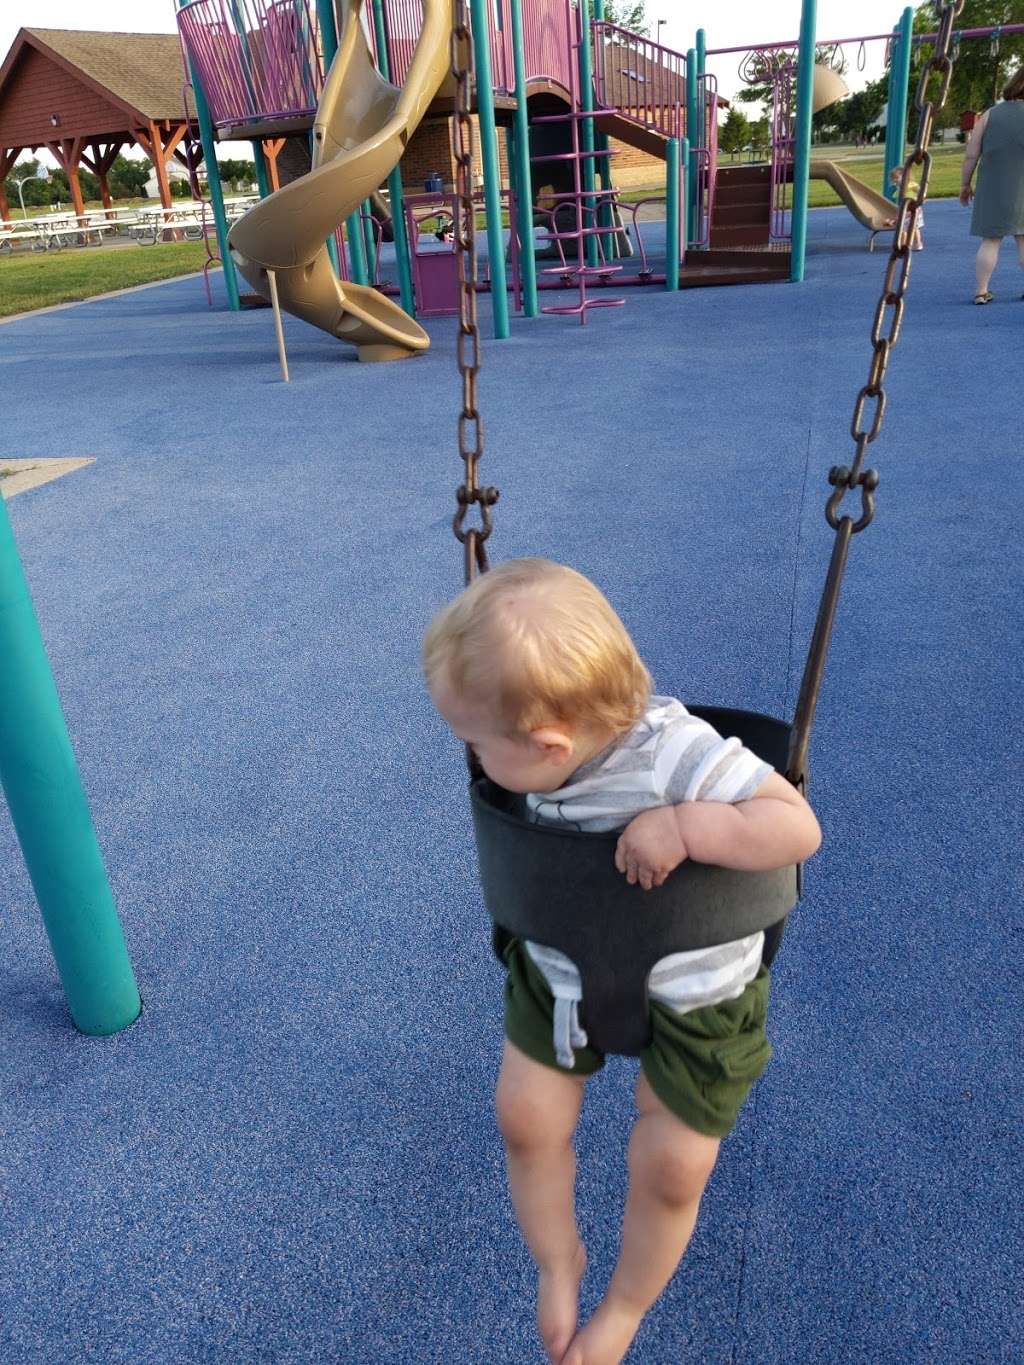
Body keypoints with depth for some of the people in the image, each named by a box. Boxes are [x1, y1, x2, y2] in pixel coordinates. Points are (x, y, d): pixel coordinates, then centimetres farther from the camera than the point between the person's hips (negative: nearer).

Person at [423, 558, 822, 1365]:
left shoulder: (679, 754, -35)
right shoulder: (551, 751, -17)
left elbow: (799, 827, -35)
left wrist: (684, 825, -43)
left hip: (691, 995, -4)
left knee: (672, 1169, 9)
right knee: (526, 1117, 9)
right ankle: (557, 1261, 42)